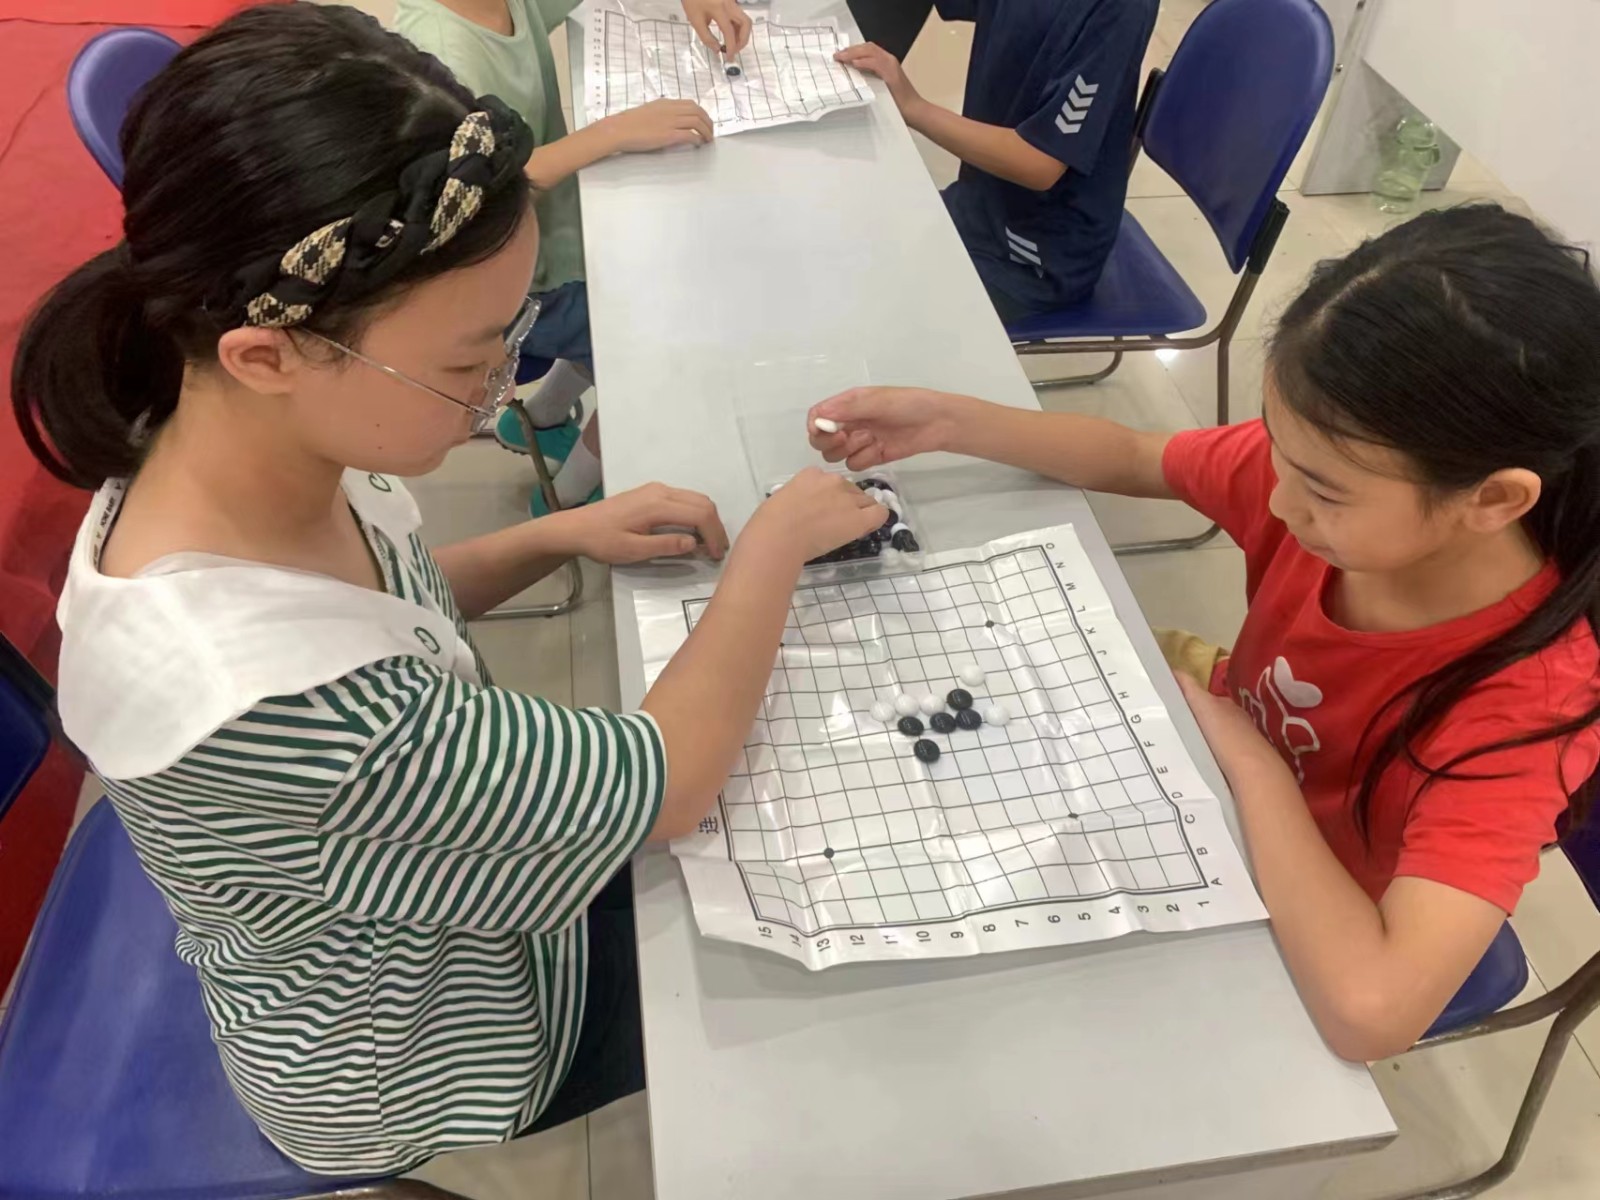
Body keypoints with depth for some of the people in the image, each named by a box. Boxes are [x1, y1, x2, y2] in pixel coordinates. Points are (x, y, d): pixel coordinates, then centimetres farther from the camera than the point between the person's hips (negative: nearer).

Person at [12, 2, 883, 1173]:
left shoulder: (266, 457, -20)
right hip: (410, 1073, -5)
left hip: (428, 925, 6)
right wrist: (777, 542, -19)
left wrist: (560, 536, -11)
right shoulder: (257, 697, -45)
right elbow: (668, 782, -33)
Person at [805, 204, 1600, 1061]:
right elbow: (1132, 458, -6)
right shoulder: (1323, 468, -23)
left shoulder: (1524, 702, -36)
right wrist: (944, 421, -17)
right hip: (1212, 775, 5)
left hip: (1295, 956, -4)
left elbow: (1370, 1008, -46)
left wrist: (1248, 757, -36)